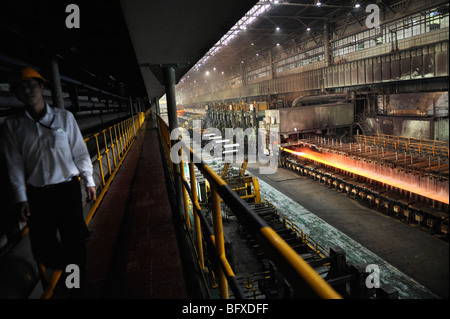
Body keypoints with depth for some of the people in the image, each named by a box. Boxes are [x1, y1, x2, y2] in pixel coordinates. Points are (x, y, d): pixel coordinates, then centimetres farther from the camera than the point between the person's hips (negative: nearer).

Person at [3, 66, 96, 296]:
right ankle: (65, 268, 39)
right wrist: (21, 198, 2)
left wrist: (89, 182, 3)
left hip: (67, 189, -1)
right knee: (42, 247, 10)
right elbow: (15, 164, 3)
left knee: (74, 241, 5)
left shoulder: (64, 117, -2)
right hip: (37, 194, 2)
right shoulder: (13, 125, 1)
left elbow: (79, 151, 1)